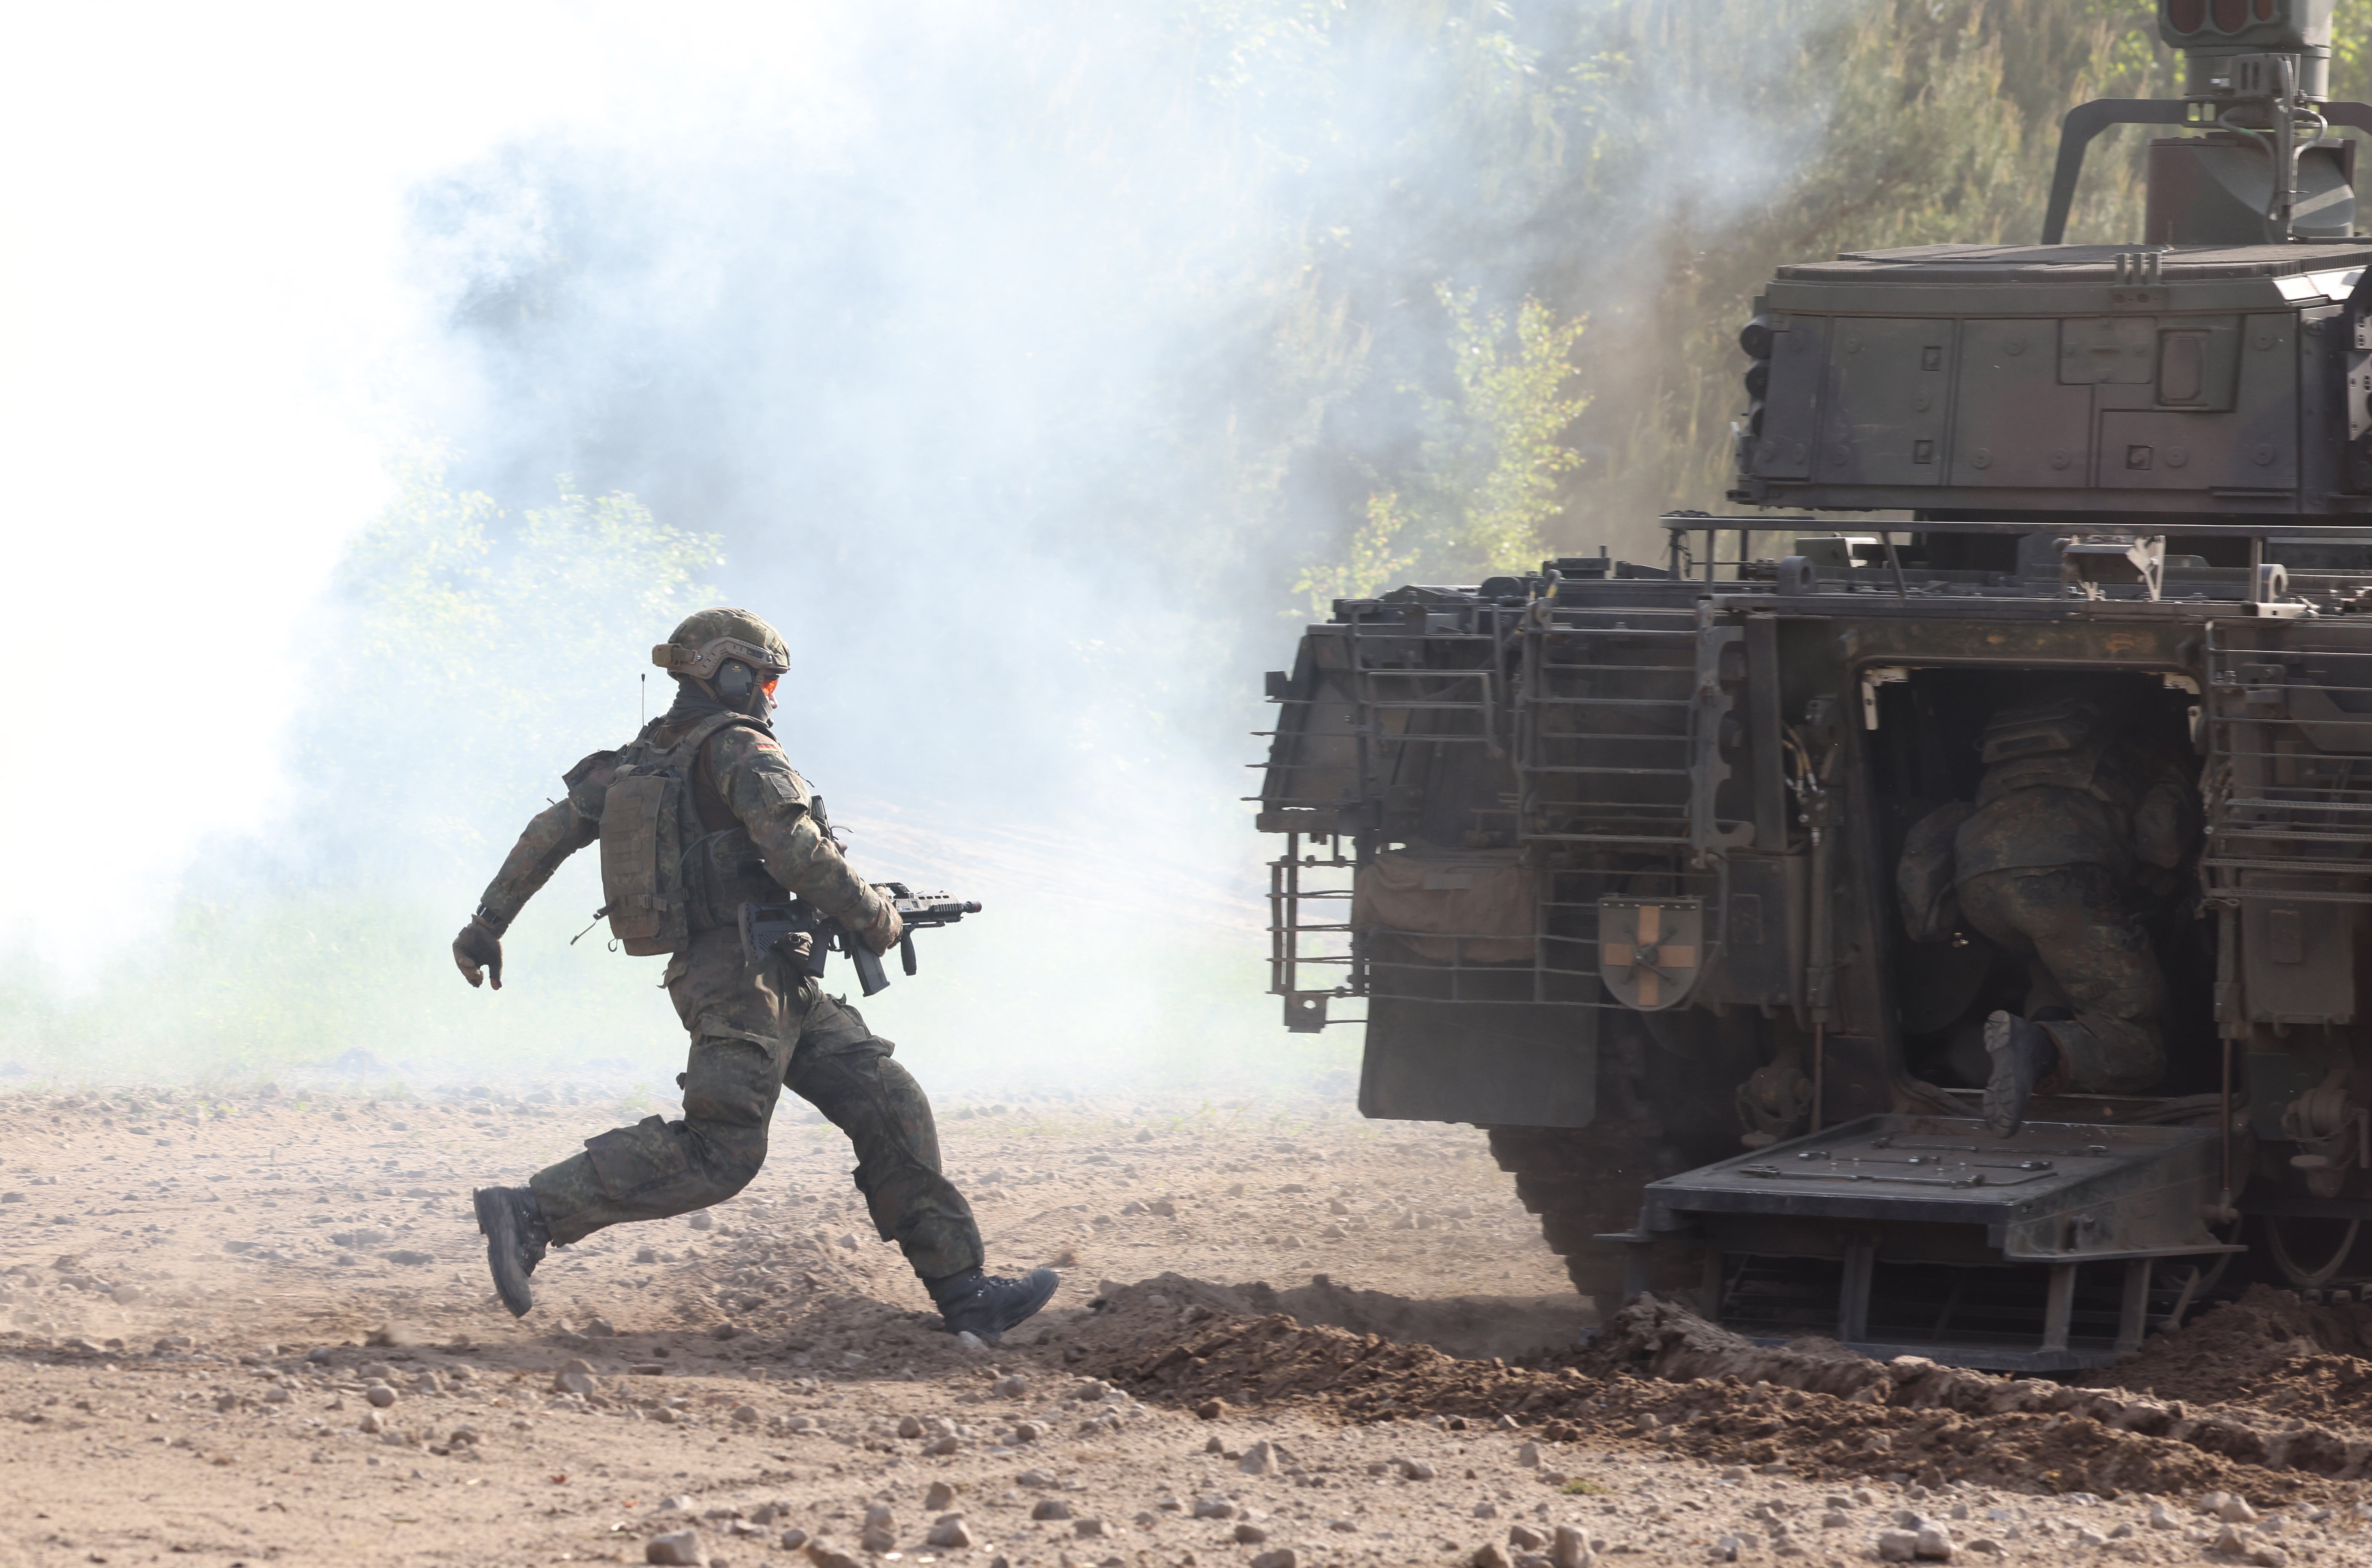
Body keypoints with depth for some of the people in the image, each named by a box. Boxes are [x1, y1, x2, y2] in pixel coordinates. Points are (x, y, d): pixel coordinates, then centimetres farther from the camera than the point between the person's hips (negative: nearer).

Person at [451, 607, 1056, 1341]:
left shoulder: (641, 757, 16)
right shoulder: (740, 749, -9)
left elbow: (550, 832, 14)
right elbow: (796, 852, -21)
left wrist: (489, 923, 18)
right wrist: (873, 916, -7)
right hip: (748, 971, -10)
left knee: (889, 1106, 7)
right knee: (717, 1154, -14)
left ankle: (963, 1294, 4)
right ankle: (532, 1212, -16)